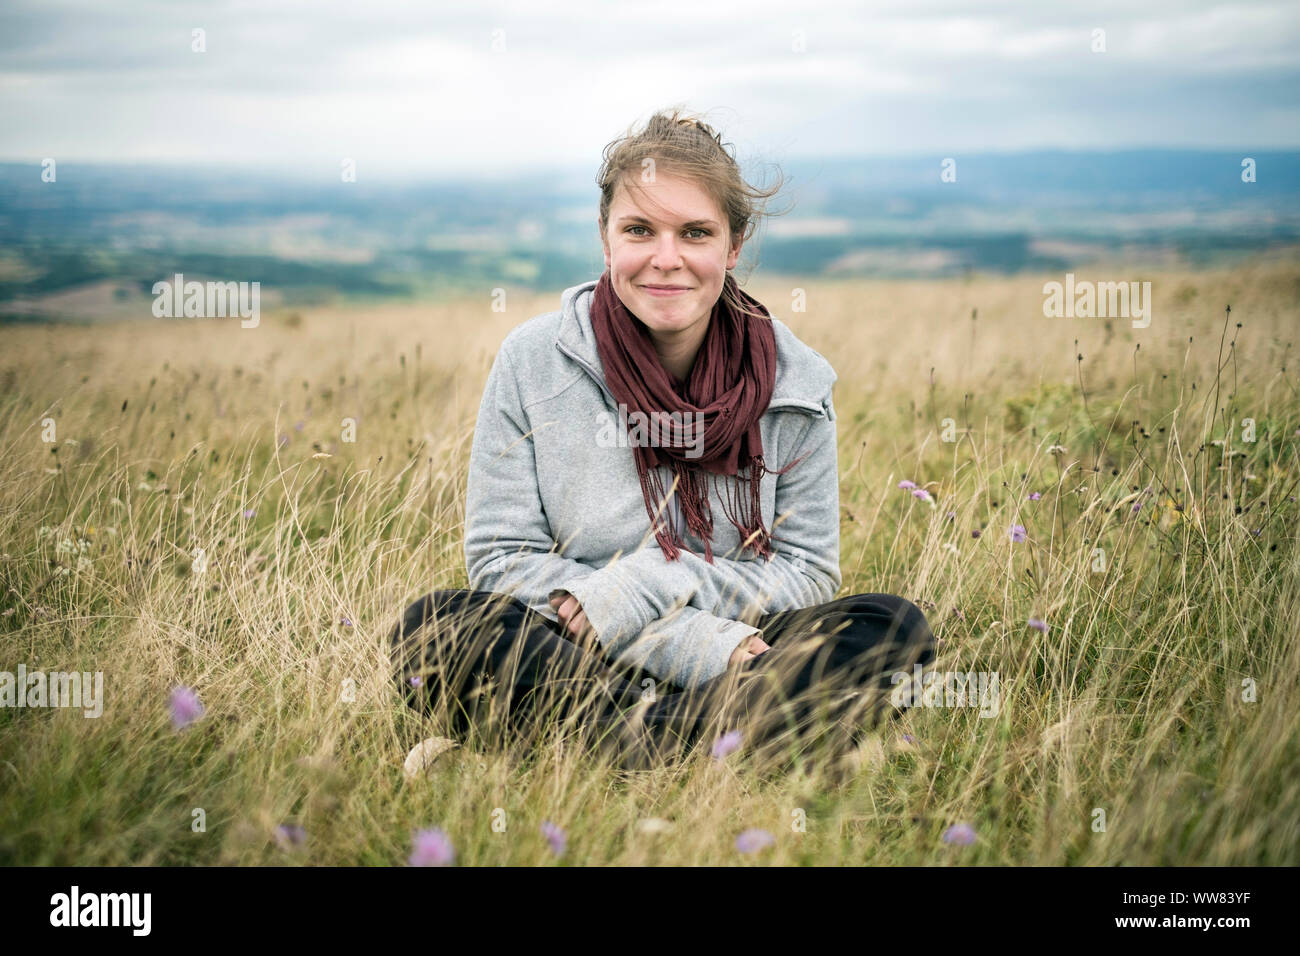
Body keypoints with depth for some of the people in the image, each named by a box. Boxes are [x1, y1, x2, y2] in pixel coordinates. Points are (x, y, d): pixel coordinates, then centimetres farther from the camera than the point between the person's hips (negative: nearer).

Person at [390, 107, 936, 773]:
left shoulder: (793, 382, -2)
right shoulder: (534, 361, -5)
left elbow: (808, 576, 1)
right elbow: (501, 558, -9)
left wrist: (651, 584, -18)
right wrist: (707, 644, -20)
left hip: (741, 659, 1)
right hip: (566, 664, -1)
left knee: (895, 627, -23)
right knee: (432, 629, -29)